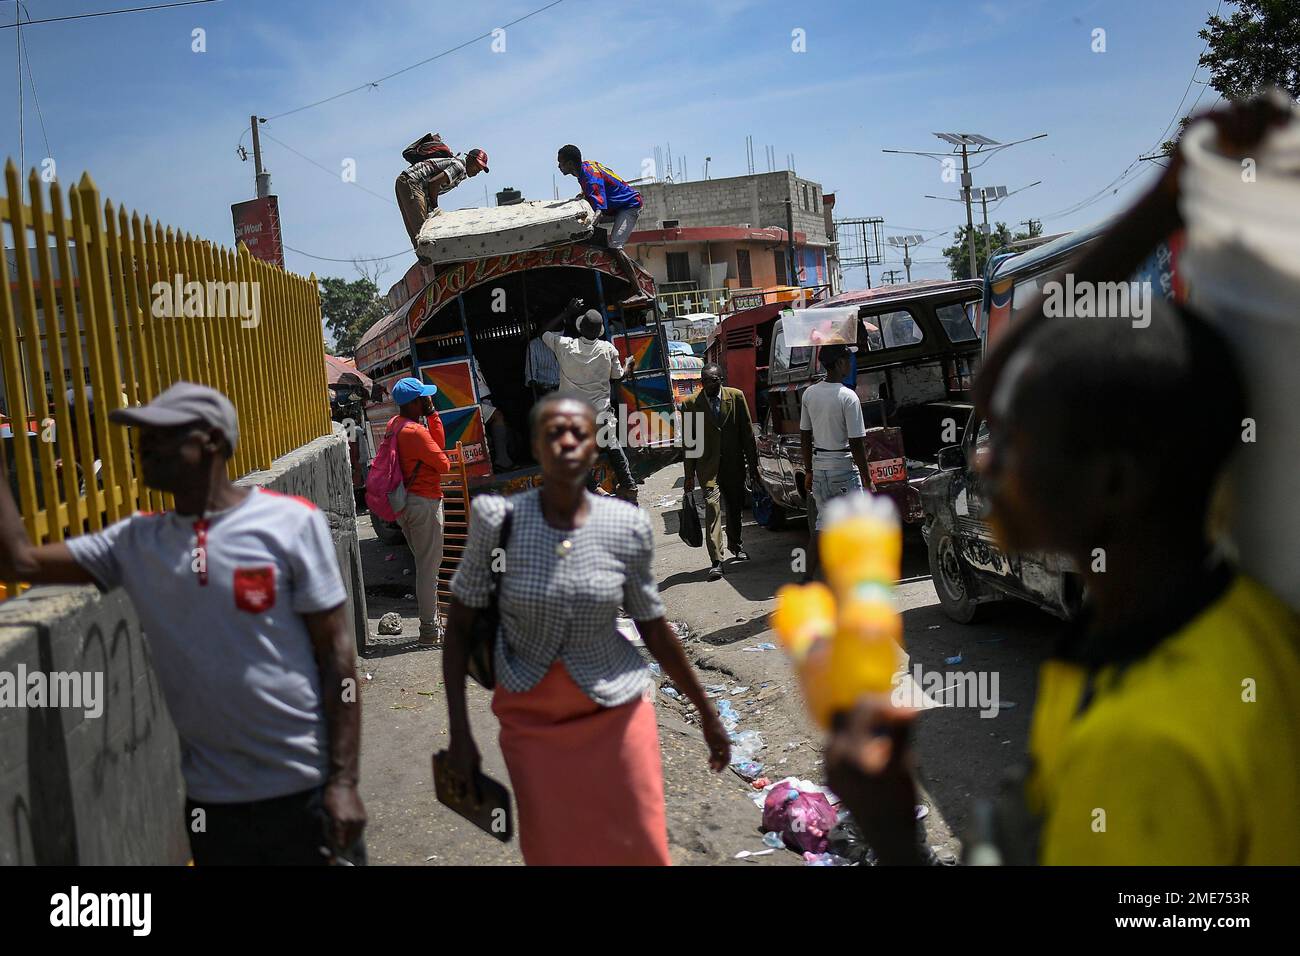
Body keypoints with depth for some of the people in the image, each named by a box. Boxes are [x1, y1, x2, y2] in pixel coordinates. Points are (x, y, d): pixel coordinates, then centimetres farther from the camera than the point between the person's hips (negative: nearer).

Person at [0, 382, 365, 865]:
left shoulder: (291, 522, -10)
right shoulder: (135, 540, 4)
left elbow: (336, 654, -9)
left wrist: (343, 780, -11)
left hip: (305, 789, -4)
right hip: (210, 798, 4)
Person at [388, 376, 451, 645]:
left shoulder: (395, 424, 8)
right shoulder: (415, 431, -22)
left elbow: (439, 444, 9)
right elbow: (444, 464, -15)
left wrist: (432, 413, 3)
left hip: (406, 501, 10)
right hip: (424, 503, -10)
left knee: (425, 563, 19)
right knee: (429, 566, -1)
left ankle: (430, 620, 28)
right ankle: (430, 630, 6)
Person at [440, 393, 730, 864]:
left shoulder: (628, 527, -12)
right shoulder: (497, 518, -15)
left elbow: (654, 629, 0)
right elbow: (459, 625, -6)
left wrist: (707, 714, 7)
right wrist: (460, 731, -7)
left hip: (615, 710, 0)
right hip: (530, 718, 0)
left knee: (639, 847, 7)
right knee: (549, 849, 10)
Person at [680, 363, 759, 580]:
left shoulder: (736, 397, -2)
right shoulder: (691, 404, -5)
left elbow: (747, 432, 2)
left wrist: (753, 464, 2)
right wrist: (689, 475, -1)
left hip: (734, 464, 3)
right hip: (708, 465, -2)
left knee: (735, 506, 15)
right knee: (712, 506, -16)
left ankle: (735, 545, 41)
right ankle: (715, 560, -19)